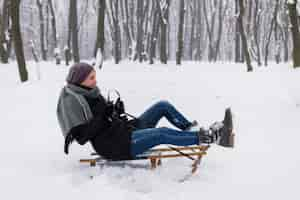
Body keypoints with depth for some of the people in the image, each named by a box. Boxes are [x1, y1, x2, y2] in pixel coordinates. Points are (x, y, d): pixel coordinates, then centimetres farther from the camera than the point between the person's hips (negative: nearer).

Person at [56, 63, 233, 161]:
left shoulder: (91, 91, 13)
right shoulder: (72, 100, -13)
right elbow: (81, 135, -19)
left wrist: (116, 111, 1)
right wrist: (105, 116, -21)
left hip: (125, 130, 10)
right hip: (113, 145, -9)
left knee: (163, 105, 3)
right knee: (162, 134, -26)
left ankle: (191, 130, -2)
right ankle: (205, 137, -13)